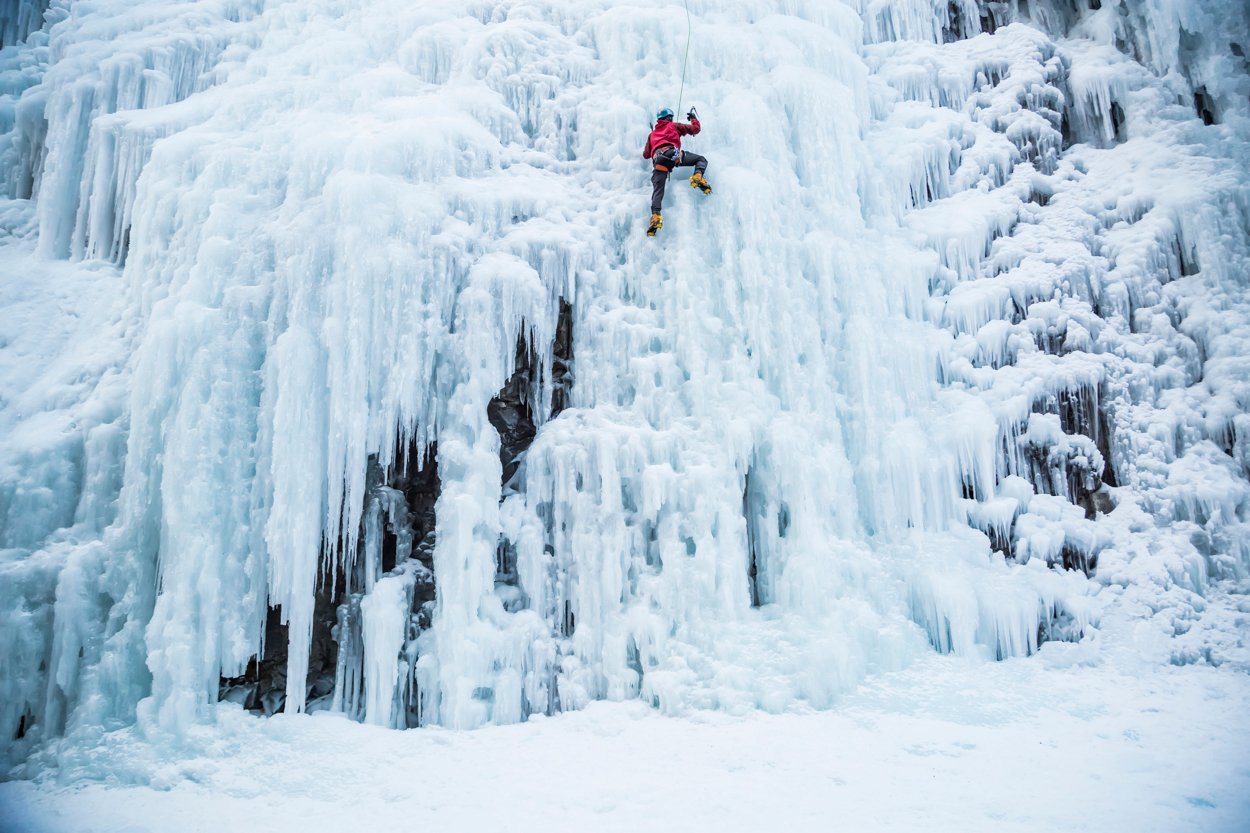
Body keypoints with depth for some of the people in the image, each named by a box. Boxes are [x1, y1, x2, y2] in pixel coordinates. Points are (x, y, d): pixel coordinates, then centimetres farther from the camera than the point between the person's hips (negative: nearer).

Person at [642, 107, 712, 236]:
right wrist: (693, 118, 48)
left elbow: (646, 155, 38)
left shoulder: (652, 134, 37)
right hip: (672, 153, -2)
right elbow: (695, 129, 28)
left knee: (657, 190, -6)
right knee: (701, 160, 12)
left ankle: (655, 215, -28)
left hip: (659, 159, 2)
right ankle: (698, 176, -20)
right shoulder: (674, 125, 27)